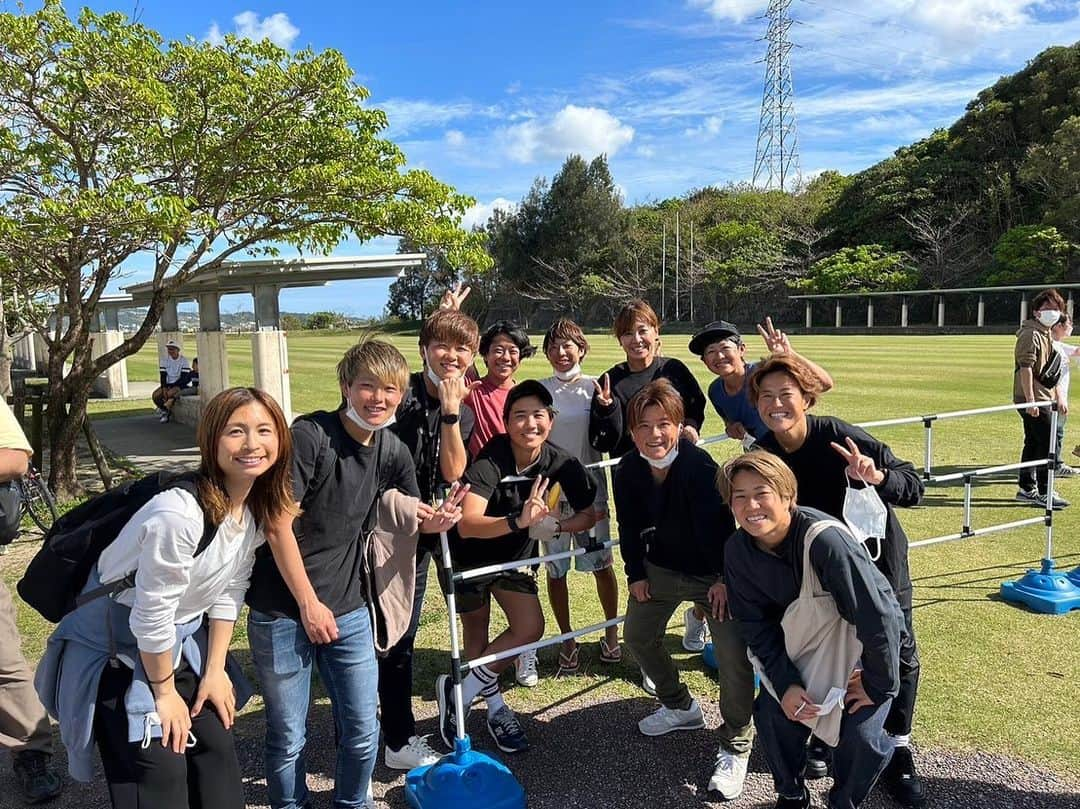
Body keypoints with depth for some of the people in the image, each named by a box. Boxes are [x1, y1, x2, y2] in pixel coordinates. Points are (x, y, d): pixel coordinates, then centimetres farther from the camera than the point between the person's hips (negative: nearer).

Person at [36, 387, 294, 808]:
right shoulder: (179, 513, -33)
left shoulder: (258, 507, -8)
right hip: (117, 651, -7)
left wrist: (214, 670, 5)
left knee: (218, 757, 7)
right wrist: (165, 693, -10)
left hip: (182, 642, 7)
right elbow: (151, 616, -24)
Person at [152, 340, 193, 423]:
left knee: (170, 393, -34)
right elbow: (163, 376, -1)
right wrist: (164, 388, -17)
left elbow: (184, 378, -13)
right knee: (155, 395, -17)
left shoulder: (184, 360, -9)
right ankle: (167, 412, 2)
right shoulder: (165, 360, 4)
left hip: (180, 384, -5)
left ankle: (165, 410, -8)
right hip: (168, 384, 5)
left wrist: (171, 386, -18)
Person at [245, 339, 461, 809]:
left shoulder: (392, 451, 1)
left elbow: (409, 510, 15)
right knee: (288, 737, 9)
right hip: (282, 610, -4)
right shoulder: (308, 435, -16)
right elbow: (278, 526, -17)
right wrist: (309, 604, -13)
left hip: (348, 609, 5)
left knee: (363, 731, 11)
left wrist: (433, 521, -10)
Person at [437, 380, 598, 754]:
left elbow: (588, 515, -7)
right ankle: (495, 706, 33)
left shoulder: (560, 462, -17)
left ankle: (460, 693, 8)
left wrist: (554, 526, -27)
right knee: (476, 632, 9)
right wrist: (518, 521, -58)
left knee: (531, 627, -8)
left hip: (517, 555, 4)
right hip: (471, 555, -4)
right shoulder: (489, 461, -31)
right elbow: (467, 524, -43)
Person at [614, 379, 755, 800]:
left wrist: (724, 579, -21)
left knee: (734, 654, -17)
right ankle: (680, 706, 39)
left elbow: (719, 525, -25)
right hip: (661, 567, 6)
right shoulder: (627, 471, -12)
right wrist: (636, 574, 0)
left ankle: (735, 746, 6)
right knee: (637, 635, 14)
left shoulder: (700, 467, -29)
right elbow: (630, 527, 0)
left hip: (712, 571, -5)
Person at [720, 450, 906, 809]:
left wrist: (878, 684, -20)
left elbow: (876, 615, -31)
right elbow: (755, 625, -8)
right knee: (772, 714, -7)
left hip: (864, 640, -4)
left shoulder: (824, 539, -37)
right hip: (803, 639, 5)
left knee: (860, 735, -15)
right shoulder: (738, 550, -18)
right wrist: (785, 683, -15)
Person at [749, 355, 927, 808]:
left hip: (876, 558, -2)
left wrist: (877, 477, -45)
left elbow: (913, 486, -24)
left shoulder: (838, 435, -27)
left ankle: (897, 754, 24)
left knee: (898, 656, 5)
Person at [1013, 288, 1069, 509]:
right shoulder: (1031, 334, -14)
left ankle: (1027, 489, 19)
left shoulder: (1046, 335, 18)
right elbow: (1025, 367, -22)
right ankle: (1043, 493, -2)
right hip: (1033, 400, -10)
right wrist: (1030, 399, -26)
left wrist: (1058, 399, 26)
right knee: (1048, 444, -8)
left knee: (1033, 443, 13)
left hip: (1042, 398, 10)